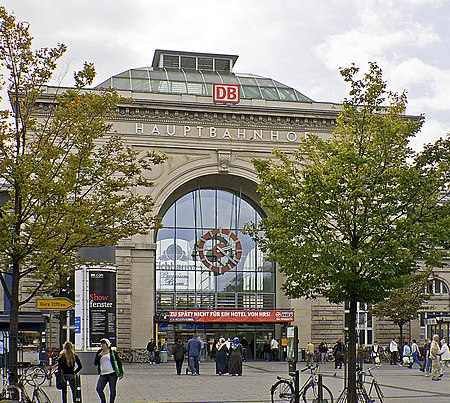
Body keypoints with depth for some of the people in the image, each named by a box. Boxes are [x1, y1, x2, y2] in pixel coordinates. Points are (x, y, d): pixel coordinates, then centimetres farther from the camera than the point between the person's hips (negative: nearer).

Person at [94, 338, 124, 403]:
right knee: (99, 389, -3)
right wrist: (100, 356, -8)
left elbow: (119, 362, 3)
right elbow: (95, 363, 7)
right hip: (103, 375, 4)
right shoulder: (99, 353, 13)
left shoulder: (113, 352, 2)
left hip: (112, 374, -4)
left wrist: (121, 373, -2)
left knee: (112, 390, -1)